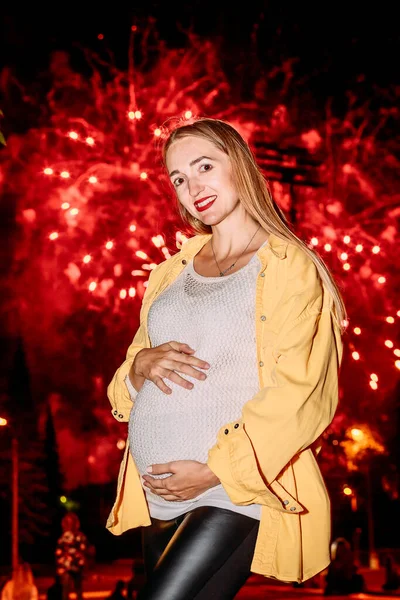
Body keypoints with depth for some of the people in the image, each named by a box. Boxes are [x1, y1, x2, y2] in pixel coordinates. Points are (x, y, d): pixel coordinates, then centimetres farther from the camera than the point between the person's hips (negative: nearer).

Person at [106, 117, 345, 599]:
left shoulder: (289, 267, -6)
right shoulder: (173, 271, 14)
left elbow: (295, 397, -12)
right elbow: (129, 372, 19)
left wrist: (214, 471, -16)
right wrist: (141, 365, -5)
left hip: (235, 497, -6)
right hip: (158, 494, 6)